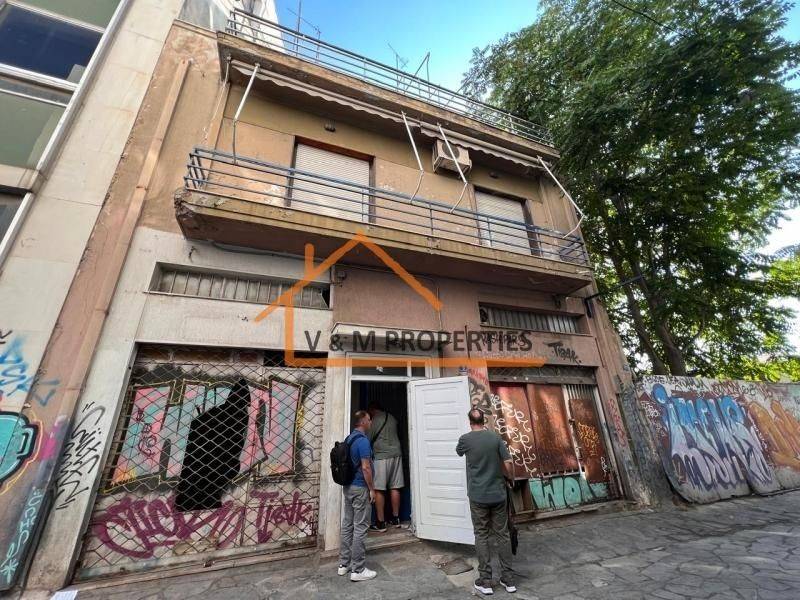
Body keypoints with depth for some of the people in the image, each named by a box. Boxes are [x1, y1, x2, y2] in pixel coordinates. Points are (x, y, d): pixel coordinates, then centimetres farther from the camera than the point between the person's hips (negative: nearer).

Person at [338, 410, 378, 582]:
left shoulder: (349, 438, 7)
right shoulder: (363, 440, -21)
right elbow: (365, 467, -23)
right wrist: (372, 489, -12)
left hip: (348, 487, 9)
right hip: (360, 488, -9)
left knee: (347, 524, 16)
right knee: (360, 527, 1)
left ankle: (344, 564, 27)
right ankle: (358, 570, 11)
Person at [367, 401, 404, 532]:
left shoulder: (375, 420, -8)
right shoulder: (392, 417, 9)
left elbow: (369, 439, -4)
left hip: (381, 456, -6)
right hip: (396, 453, 6)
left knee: (379, 490, 2)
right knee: (394, 487, 12)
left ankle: (381, 523, 6)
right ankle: (395, 518, 21)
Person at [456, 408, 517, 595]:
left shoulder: (465, 439, -9)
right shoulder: (496, 437, -5)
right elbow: (508, 463, -6)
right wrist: (511, 478, 14)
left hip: (478, 496, -2)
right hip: (498, 494, 2)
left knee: (482, 536, 10)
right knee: (502, 535, 15)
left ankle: (485, 581, 16)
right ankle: (508, 579, 25)